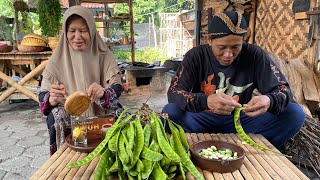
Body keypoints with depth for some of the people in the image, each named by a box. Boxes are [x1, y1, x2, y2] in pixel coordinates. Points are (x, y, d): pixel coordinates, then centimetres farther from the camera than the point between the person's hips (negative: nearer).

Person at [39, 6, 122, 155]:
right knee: (54, 118, -28)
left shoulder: (104, 56, -2)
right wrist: (52, 99, -28)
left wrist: (102, 93, -35)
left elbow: (116, 88, -11)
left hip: (101, 117, 0)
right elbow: (43, 97, -3)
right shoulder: (58, 60, -1)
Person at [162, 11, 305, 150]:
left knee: (295, 113, -18)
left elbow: (284, 89, -7)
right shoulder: (195, 56, -10)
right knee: (170, 112, -30)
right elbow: (173, 93, -19)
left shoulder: (254, 55, -8)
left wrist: (269, 101, -34)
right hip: (204, 119, -1)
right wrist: (206, 101, -40)